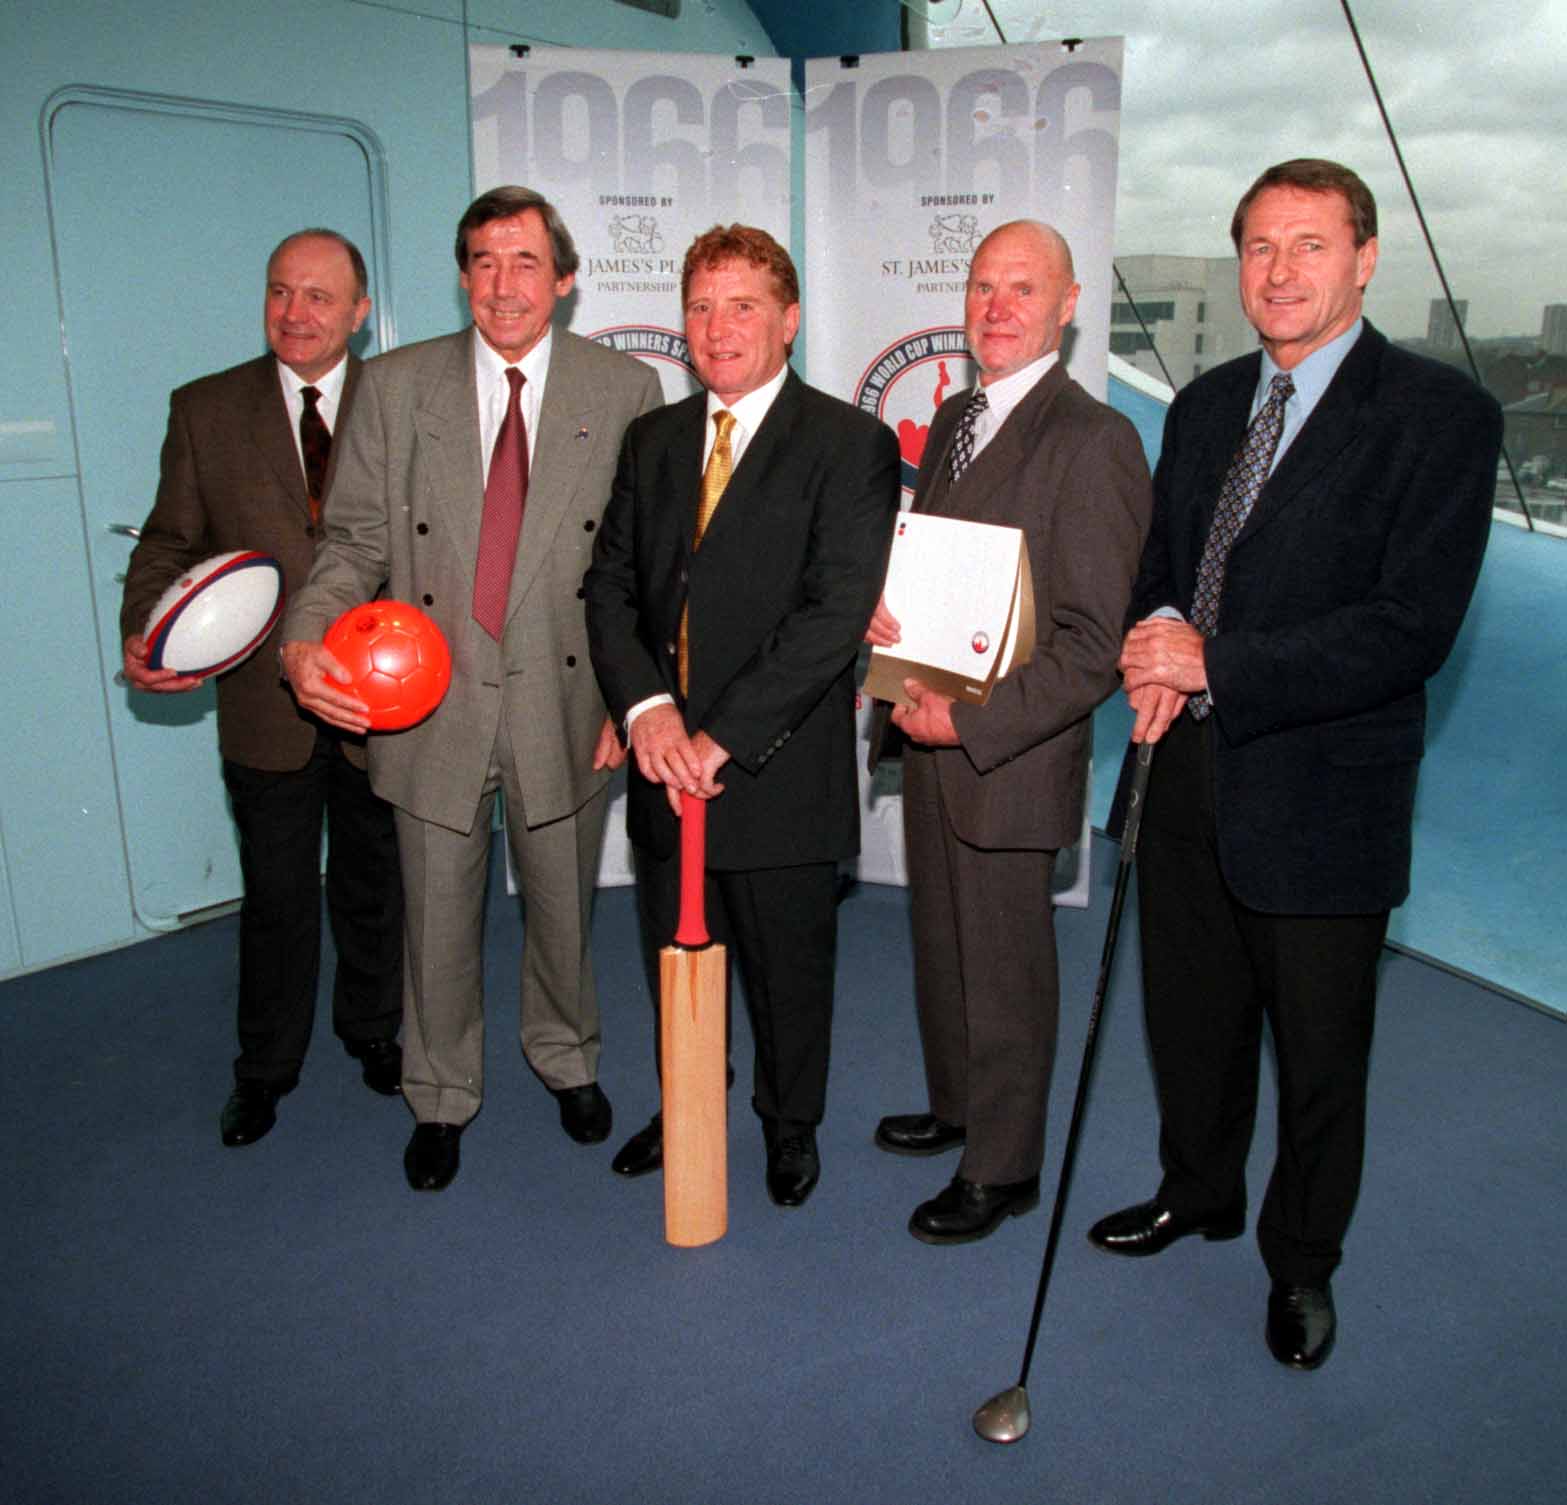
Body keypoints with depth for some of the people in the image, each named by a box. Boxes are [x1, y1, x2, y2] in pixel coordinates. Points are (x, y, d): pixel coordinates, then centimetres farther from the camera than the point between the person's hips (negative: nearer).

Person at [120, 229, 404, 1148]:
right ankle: (267, 1065, 33)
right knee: (277, 897, 13)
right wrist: (143, 635, -14)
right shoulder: (206, 411, 1)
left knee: (373, 884, 17)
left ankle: (372, 1030, 40)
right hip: (265, 703, 0)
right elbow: (171, 543, 3)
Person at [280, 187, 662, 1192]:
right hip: (431, 703, 1)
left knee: (563, 905, 17)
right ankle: (442, 1099, 36)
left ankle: (568, 1058, 44)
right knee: (440, 917, 13)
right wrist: (307, 639, -18)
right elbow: (356, 542, 0)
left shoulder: (626, 392, -2)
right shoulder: (394, 387, 1)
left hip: (563, 703, 0)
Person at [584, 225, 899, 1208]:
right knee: (675, 957, 20)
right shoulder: (654, 441, 9)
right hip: (667, 762, 5)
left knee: (790, 968, 13)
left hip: (780, 769, -4)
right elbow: (611, 583, 5)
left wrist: (723, 736, -20)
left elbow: (836, 612, -18)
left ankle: (791, 1125, 38)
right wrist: (644, 704, -13)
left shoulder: (851, 445, -9)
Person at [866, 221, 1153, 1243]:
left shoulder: (1092, 441, -16)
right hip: (934, 741, 8)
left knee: (1005, 971, 7)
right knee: (942, 948, 22)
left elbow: (1094, 647, -19)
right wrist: (881, 601, -1)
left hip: (1010, 756, -8)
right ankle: (956, 1106, 44)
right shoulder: (956, 419, 11)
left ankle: (1004, 1170, 27)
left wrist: (972, 724, -20)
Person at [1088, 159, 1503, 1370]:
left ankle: (1302, 1262, 36)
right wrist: (1157, 636, -7)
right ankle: (1198, 1194, 46)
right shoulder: (1204, 406, 9)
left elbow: (1412, 629, -19)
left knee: (1320, 1052, 12)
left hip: (1322, 794, -5)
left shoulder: (1439, 414, -11)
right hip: (1190, 773, 6)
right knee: (1191, 1018, 21)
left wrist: (1213, 666, -22)